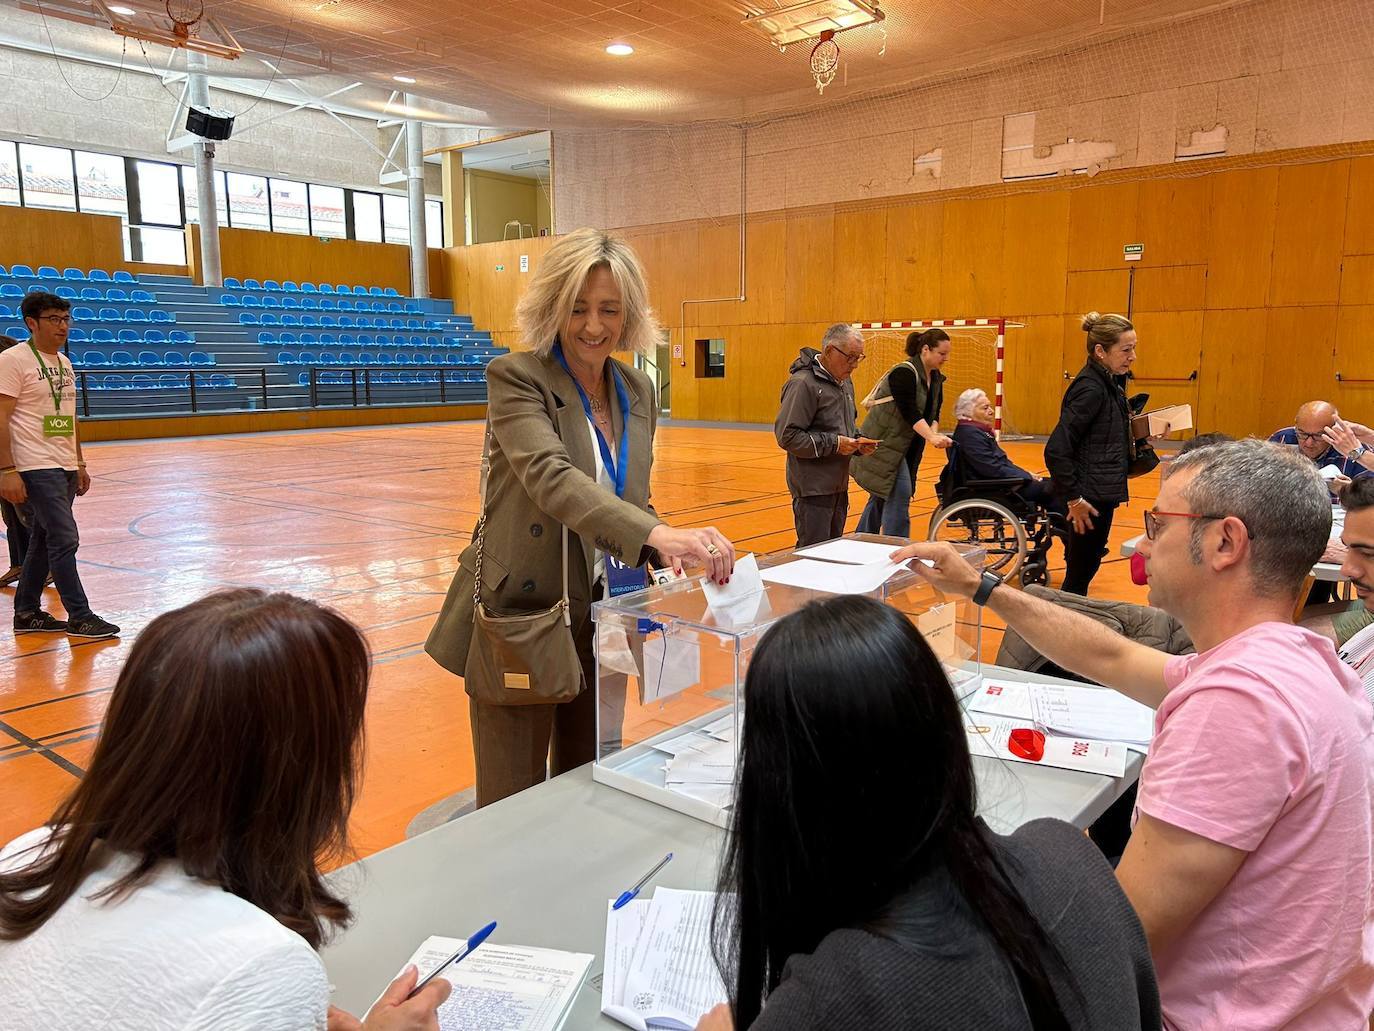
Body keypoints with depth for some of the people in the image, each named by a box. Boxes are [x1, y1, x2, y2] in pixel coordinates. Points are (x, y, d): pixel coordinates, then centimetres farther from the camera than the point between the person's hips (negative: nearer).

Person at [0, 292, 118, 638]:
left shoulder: (64, 362, 14)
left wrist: (80, 464, 19)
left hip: (65, 467, 8)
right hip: (37, 467, -8)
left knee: (42, 540, 13)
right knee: (65, 538, -8)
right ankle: (79, 618, -1)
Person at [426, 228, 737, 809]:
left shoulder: (637, 390, 6)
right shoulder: (515, 378, -13)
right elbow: (550, 477, -31)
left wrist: (668, 550, -7)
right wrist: (658, 533, -45)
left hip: (601, 617, 6)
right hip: (520, 614, -5)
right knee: (513, 805, 7)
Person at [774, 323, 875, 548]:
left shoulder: (845, 381, 13)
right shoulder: (803, 383, -16)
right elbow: (787, 435, -21)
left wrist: (857, 442, 5)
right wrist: (833, 444, -21)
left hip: (839, 486, 9)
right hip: (813, 489, -9)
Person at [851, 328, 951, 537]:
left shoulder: (936, 378, 8)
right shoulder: (904, 373, -20)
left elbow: (934, 412, 6)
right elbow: (909, 411, -27)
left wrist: (934, 431, -14)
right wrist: (931, 437, -36)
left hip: (907, 445, 9)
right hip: (883, 442, -9)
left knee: (882, 495, 14)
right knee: (899, 494, -14)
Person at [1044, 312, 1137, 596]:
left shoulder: (1108, 383, 10)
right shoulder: (1090, 388, -18)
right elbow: (1056, 449, -24)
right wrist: (1074, 498, -19)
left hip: (1102, 494, 9)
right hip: (1092, 497, -9)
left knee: (1085, 567, 17)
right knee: (1080, 574, 0)